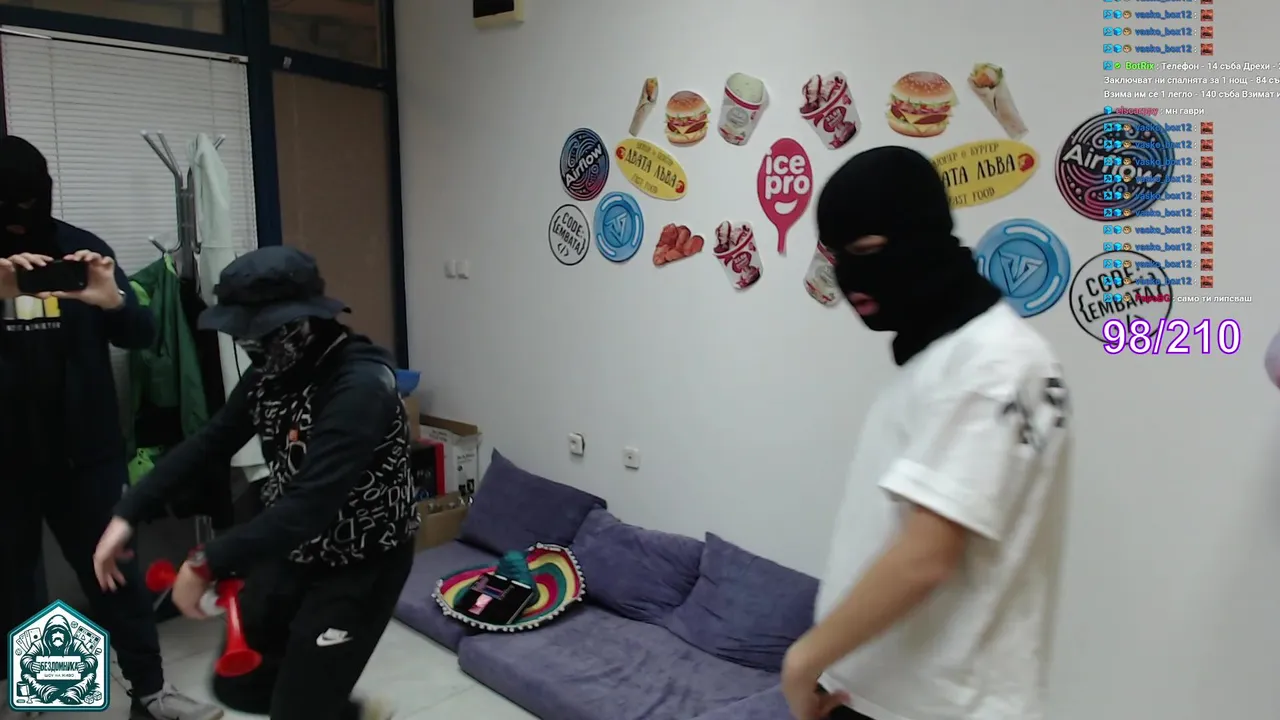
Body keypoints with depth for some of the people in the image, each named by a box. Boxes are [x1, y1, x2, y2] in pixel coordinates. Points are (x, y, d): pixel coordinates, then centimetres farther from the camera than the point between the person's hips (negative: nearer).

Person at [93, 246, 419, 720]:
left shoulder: (361, 386, -30)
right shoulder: (273, 371, -3)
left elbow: (310, 506, -35)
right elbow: (209, 442, 4)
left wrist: (207, 564, -31)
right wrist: (127, 515, -3)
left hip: (361, 566, -8)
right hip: (293, 552, 8)